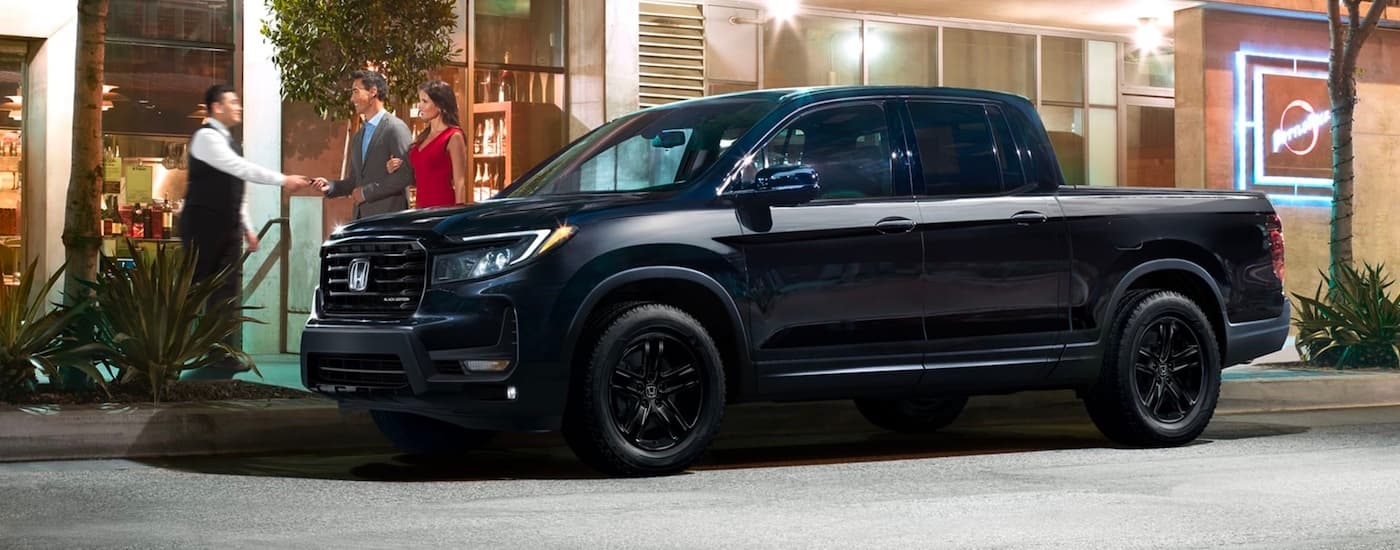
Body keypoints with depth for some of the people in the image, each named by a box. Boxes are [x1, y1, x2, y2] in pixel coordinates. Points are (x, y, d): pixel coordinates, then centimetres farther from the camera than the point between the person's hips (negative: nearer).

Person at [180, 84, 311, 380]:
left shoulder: (228, 140, 16)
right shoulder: (206, 137, -13)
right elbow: (242, 168, -24)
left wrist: (246, 227, 17)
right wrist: (283, 180, -26)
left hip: (227, 227, 8)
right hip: (203, 225, -8)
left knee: (227, 289, 2)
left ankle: (225, 356, 1)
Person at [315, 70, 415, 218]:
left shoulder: (396, 128, -7)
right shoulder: (357, 137, 20)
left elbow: (406, 175, -16)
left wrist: (367, 192, -13)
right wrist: (331, 186, 5)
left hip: (388, 216, -8)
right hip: (362, 217, 8)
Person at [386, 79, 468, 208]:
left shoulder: (453, 137, -8)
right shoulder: (423, 136, 14)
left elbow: (460, 183, -11)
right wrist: (398, 171, 5)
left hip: (443, 209, -8)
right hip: (422, 208, 8)